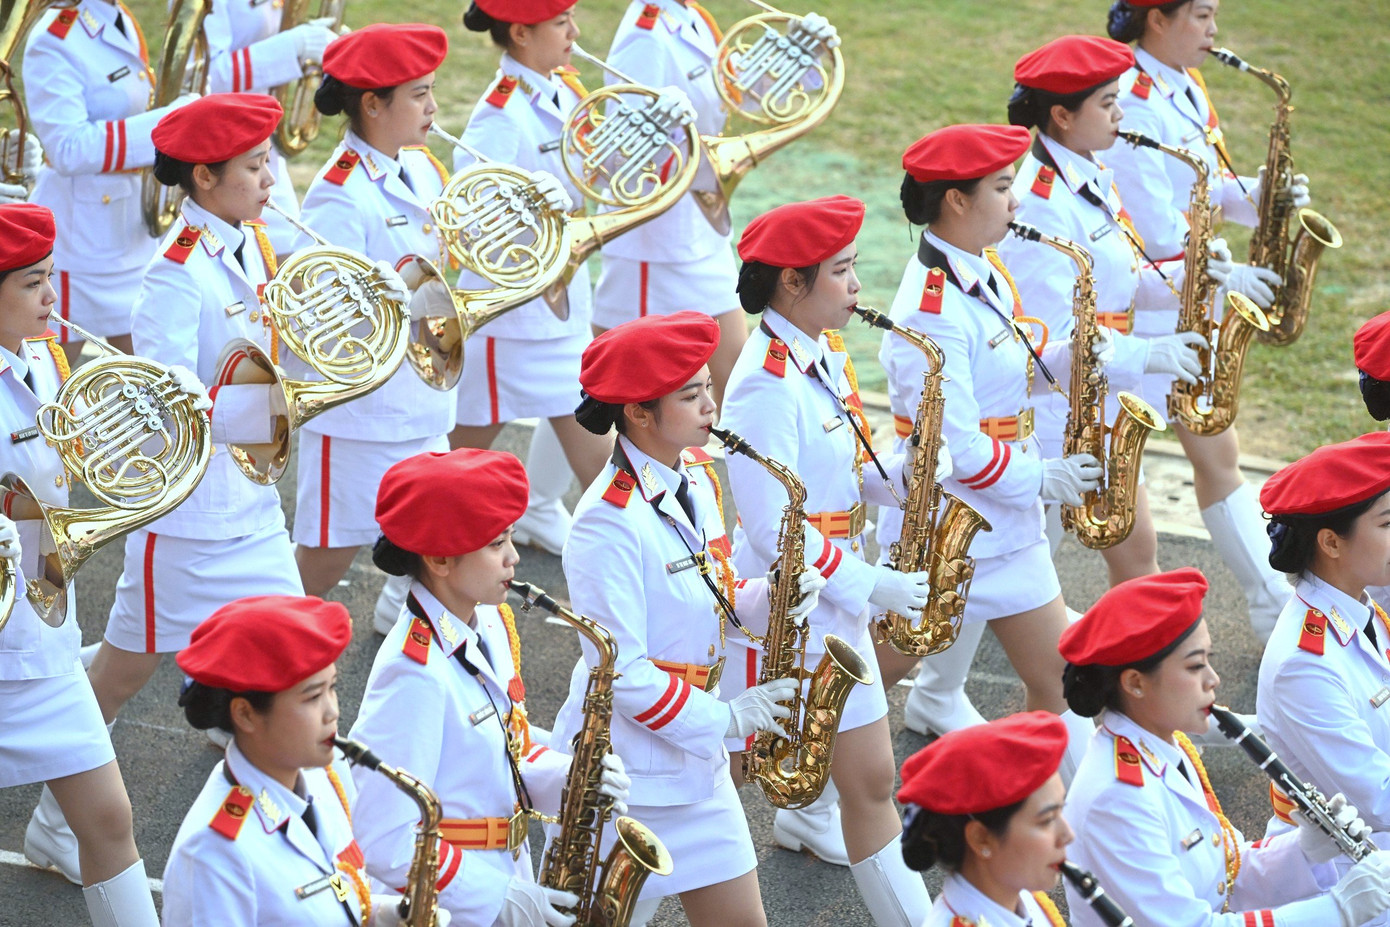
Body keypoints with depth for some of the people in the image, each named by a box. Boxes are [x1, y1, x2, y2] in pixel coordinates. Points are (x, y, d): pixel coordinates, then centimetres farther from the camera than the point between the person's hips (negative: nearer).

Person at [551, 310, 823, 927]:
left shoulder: (695, 474, 4)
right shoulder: (609, 522, -22)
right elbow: (620, 673, -23)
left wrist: (762, 599, -4)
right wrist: (726, 719, -19)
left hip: (695, 759, 8)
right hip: (624, 775, -8)